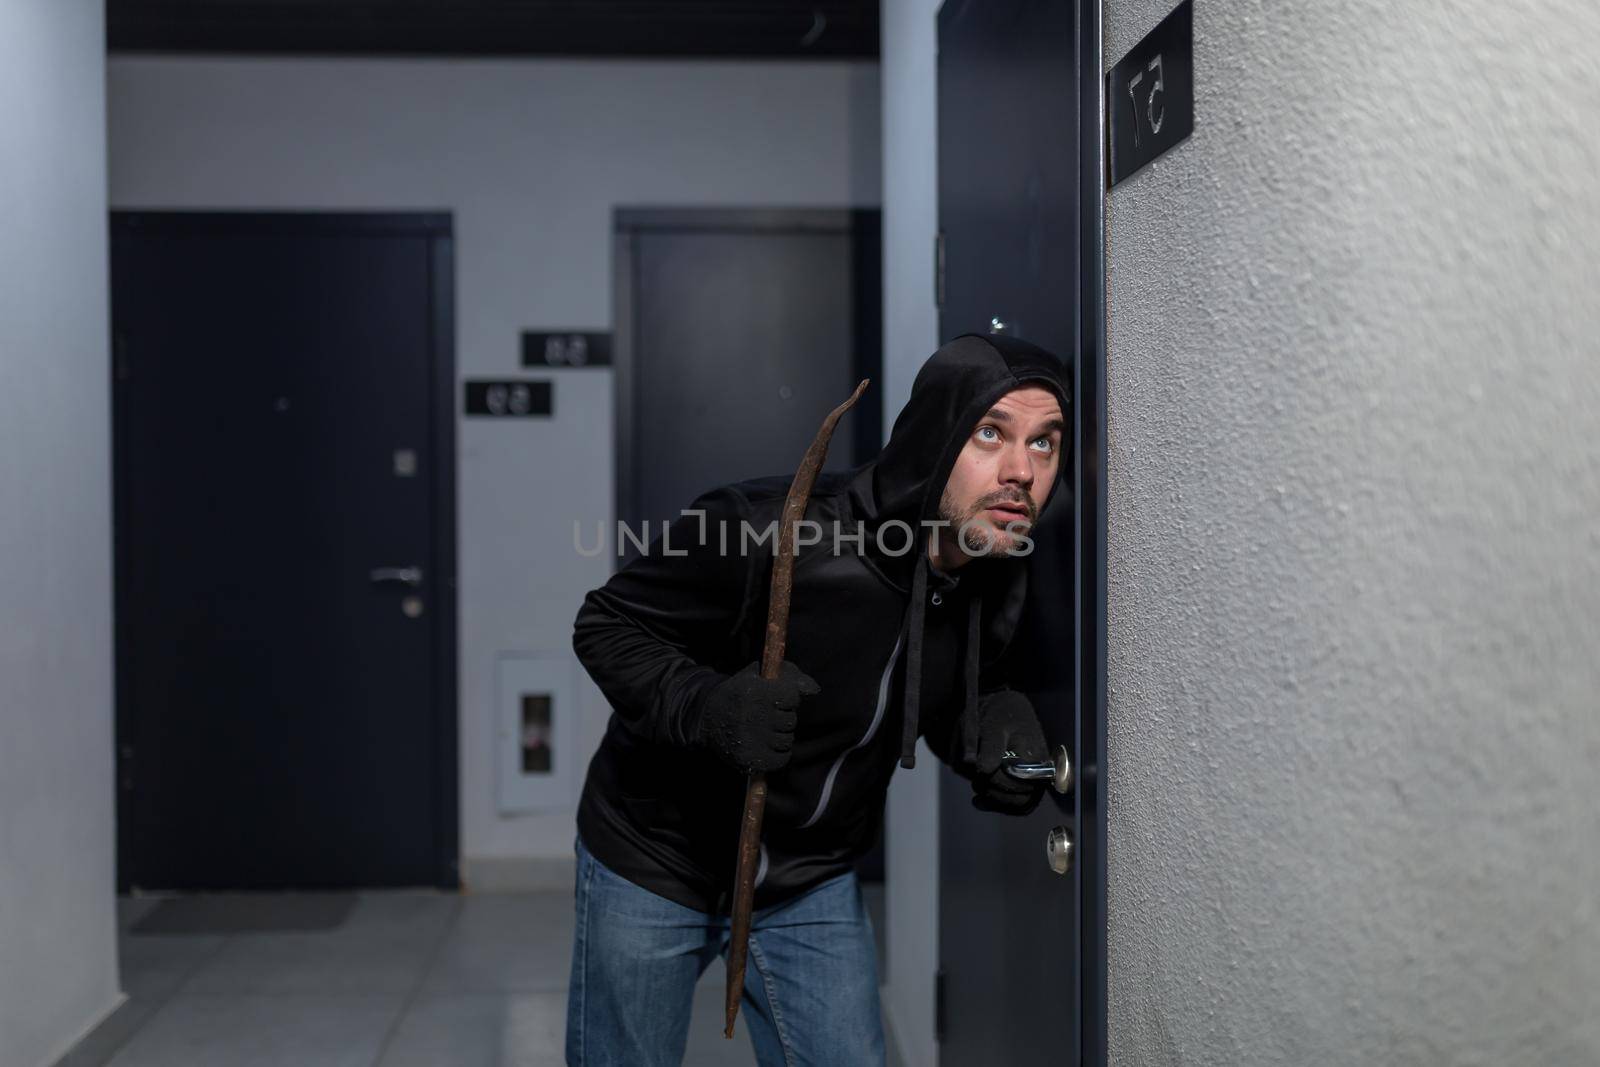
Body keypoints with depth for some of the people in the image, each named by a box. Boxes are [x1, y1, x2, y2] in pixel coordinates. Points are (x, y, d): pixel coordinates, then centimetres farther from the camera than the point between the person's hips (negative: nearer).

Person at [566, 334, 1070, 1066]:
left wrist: (992, 722, -16)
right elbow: (607, 627, -18)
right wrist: (708, 708, -36)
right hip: (657, 862, -4)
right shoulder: (772, 531, -30)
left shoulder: (998, 582, -11)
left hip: (814, 881, 4)